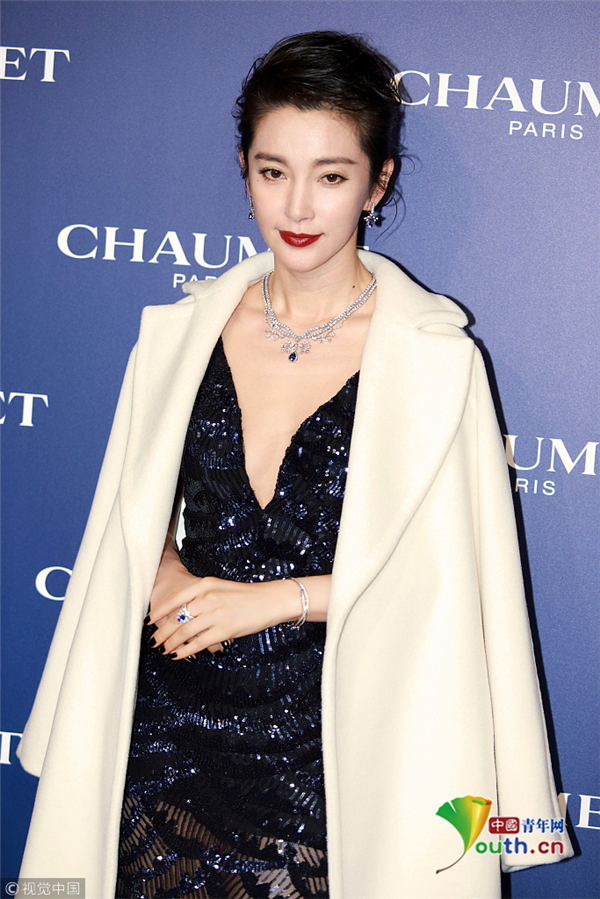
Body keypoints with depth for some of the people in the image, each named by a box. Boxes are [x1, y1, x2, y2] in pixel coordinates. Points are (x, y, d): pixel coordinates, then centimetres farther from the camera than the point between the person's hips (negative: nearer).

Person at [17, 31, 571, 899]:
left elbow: (451, 573, -9)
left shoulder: (435, 360, -10)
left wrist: (277, 598, -14)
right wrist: (167, 576, -9)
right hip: (173, 721, 4)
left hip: (331, 740, -3)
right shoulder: (185, 330, 2)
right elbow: (136, 515, 12)